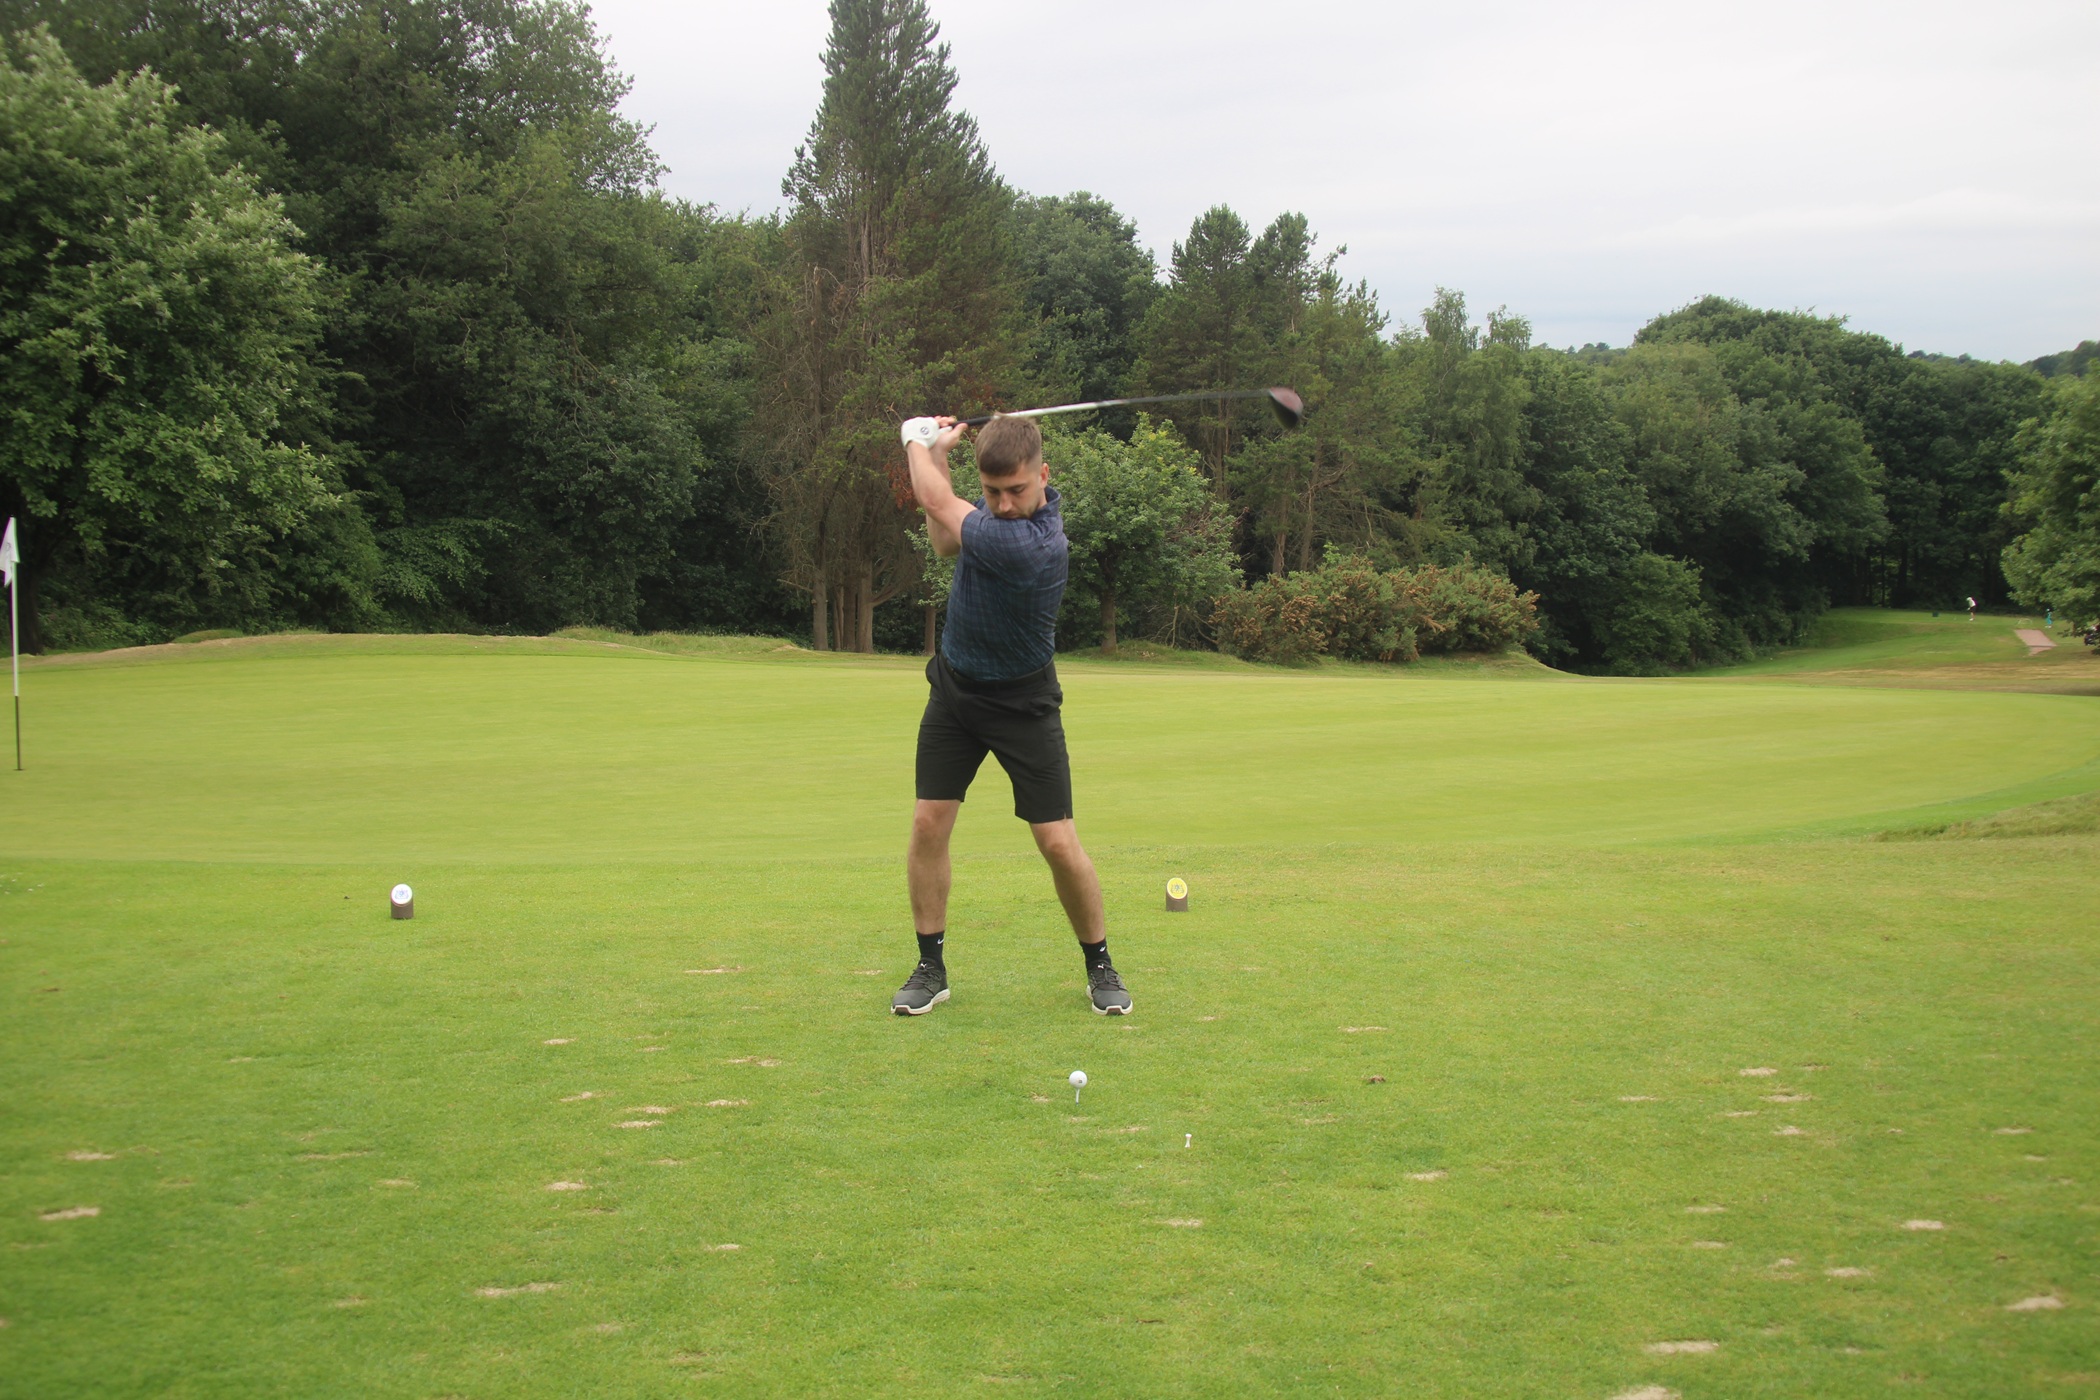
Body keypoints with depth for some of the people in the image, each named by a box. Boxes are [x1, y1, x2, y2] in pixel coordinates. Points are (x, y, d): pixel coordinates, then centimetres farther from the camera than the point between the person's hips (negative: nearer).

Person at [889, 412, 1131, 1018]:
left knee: (1059, 843, -7)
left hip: (1022, 704, -7)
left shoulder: (1029, 547, -33)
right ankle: (931, 966, 11)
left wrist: (918, 443, -3)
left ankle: (1099, 965, 14)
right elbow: (947, 542, 9)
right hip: (954, 687, 7)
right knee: (928, 824, -1)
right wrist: (937, 453, -5)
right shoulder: (1001, 510, -8)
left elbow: (936, 502, -22)